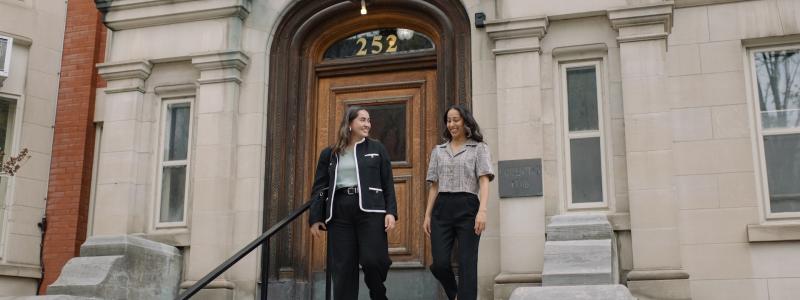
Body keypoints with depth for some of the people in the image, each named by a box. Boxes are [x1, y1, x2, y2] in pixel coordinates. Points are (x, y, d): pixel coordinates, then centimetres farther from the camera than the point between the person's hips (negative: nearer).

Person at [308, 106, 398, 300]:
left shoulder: (377, 149, 11)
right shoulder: (329, 154, 13)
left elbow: (388, 184, 7)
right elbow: (319, 188, 12)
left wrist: (391, 212, -5)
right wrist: (315, 218, 4)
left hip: (370, 211, -1)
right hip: (339, 214, 2)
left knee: (373, 260, -11)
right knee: (342, 268, 0)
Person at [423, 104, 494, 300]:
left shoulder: (479, 148, 8)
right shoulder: (438, 151, 18)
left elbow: (484, 181, -3)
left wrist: (482, 210, -16)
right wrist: (427, 215, 9)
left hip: (467, 208, -3)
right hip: (442, 208, 3)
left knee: (467, 265, -6)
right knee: (439, 264, -5)